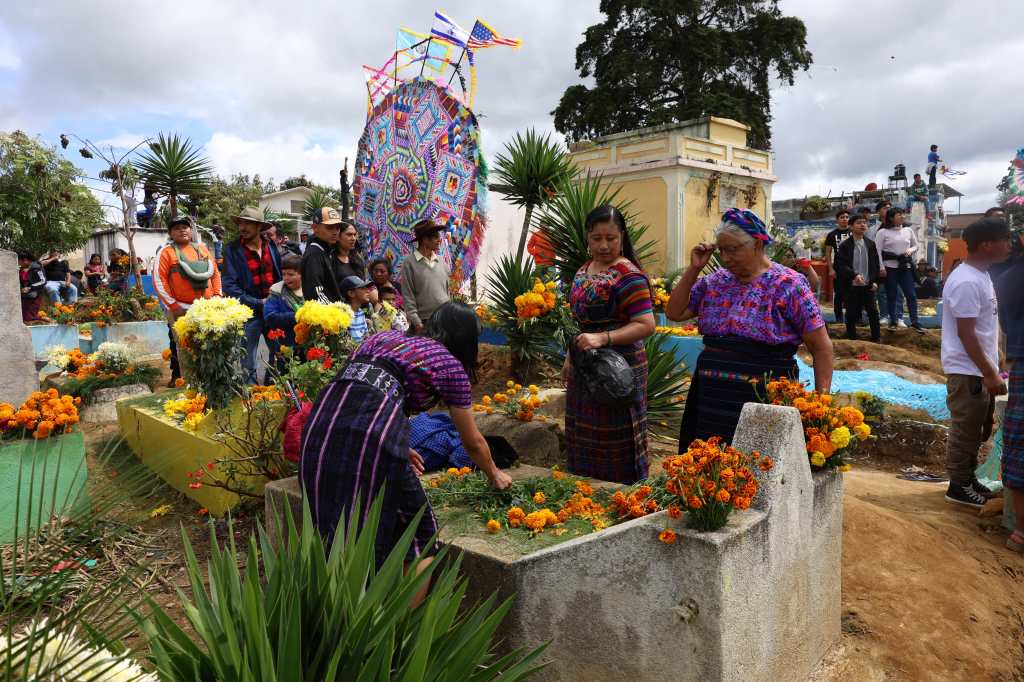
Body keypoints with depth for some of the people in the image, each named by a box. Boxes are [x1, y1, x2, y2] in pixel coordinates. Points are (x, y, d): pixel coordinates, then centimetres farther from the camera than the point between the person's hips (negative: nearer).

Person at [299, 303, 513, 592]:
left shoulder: (384, 337, 30)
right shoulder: (450, 364, 15)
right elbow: (473, 442, 24)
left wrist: (399, 449, 40)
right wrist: (495, 476, 43)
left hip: (320, 418, 6)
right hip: (373, 430, -6)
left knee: (333, 535, 18)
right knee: (419, 535, 11)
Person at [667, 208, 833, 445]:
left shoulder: (787, 284, -8)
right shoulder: (715, 281, 8)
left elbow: (821, 347, -6)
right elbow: (674, 312, 9)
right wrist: (693, 269, 2)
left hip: (764, 400, -4)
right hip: (709, 397, 5)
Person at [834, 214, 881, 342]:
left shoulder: (871, 244, 8)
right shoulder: (845, 245, -5)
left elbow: (875, 264, 11)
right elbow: (841, 265, -12)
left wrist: (875, 281, 3)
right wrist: (854, 275, -25)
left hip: (868, 285, 3)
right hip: (851, 286, -3)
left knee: (873, 312, 6)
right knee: (851, 314, 4)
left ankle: (877, 339, 17)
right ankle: (852, 339, 14)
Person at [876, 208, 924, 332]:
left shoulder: (908, 230, 8)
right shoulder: (883, 232, -3)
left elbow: (916, 245, 18)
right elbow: (878, 250, -5)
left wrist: (911, 250, -5)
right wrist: (881, 267, -11)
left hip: (905, 266, 3)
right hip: (890, 267, -3)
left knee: (911, 294, 0)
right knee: (891, 295, 4)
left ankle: (915, 322, 5)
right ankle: (893, 321, 15)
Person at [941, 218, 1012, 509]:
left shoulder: (981, 275, 10)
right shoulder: (967, 282, -21)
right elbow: (966, 333, -22)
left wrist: (993, 369, 19)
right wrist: (990, 374, -20)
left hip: (980, 369, 10)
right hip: (968, 371, -10)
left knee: (976, 430, 18)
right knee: (965, 430, 1)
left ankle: (968, 478, 31)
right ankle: (958, 486, 13)